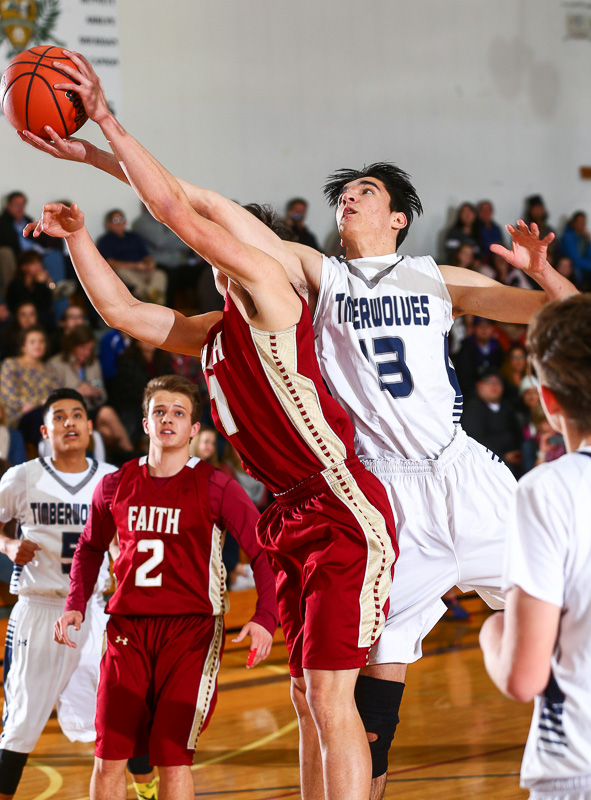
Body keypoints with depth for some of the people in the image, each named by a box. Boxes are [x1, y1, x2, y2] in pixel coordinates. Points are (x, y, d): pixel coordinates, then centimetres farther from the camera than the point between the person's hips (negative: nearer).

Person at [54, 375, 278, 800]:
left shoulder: (215, 487, -4)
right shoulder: (116, 486, 8)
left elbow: (264, 551, -5)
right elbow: (90, 548, 25)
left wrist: (265, 618, -19)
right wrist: (75, 605, 10)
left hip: (191, 628, -3)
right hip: (127, 628, 4)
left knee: (173, 757, -9)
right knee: (108, 758, -1)